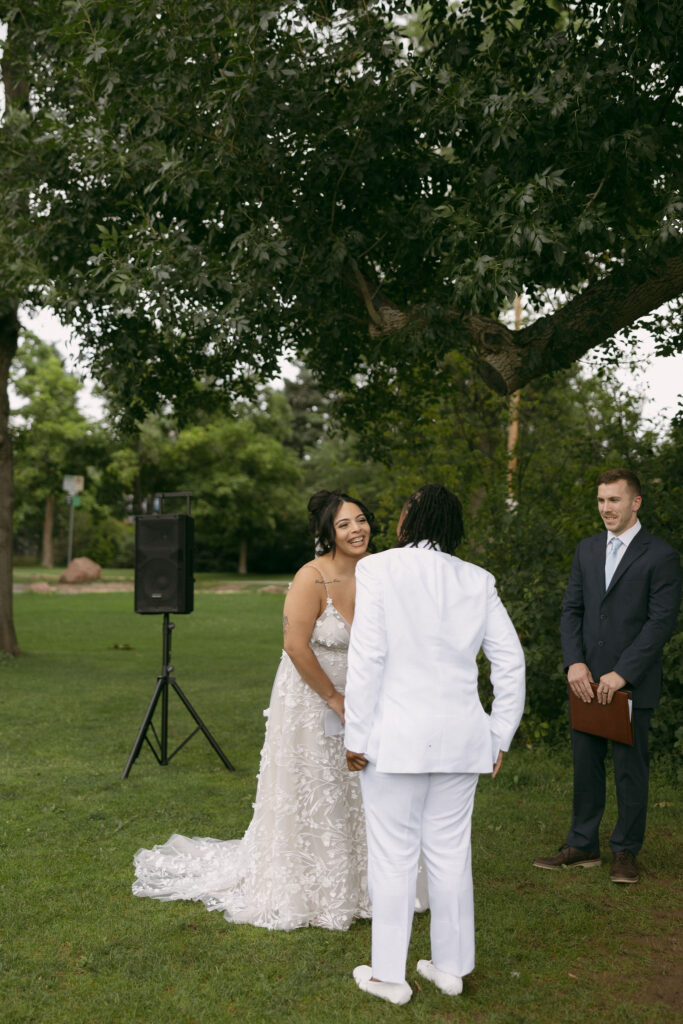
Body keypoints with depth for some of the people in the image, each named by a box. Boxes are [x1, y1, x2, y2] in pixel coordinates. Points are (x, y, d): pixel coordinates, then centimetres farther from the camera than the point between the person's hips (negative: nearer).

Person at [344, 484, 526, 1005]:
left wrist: (357, 737, -6)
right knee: (451, 851, 15)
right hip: (461, 736, 4)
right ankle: (450, 967, 27)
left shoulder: (379, 569, -8)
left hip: (397, 736, -4)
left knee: (393, 855, 6)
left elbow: (368, 658, -12)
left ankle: (389, 976, 16)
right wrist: (500, 735, 11)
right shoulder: (478, 581, 5)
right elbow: (510, 661, 4)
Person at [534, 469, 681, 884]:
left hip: (633, 683, -5)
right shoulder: (587, 550, 12)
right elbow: (571, 610, 10)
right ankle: (583, 846, 22)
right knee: (585, 764, 10)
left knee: (630, 768, 4)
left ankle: (626, 852, 17)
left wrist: (622, 674, -17)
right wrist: (575, 663, -6)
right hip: (588, 679, 5)